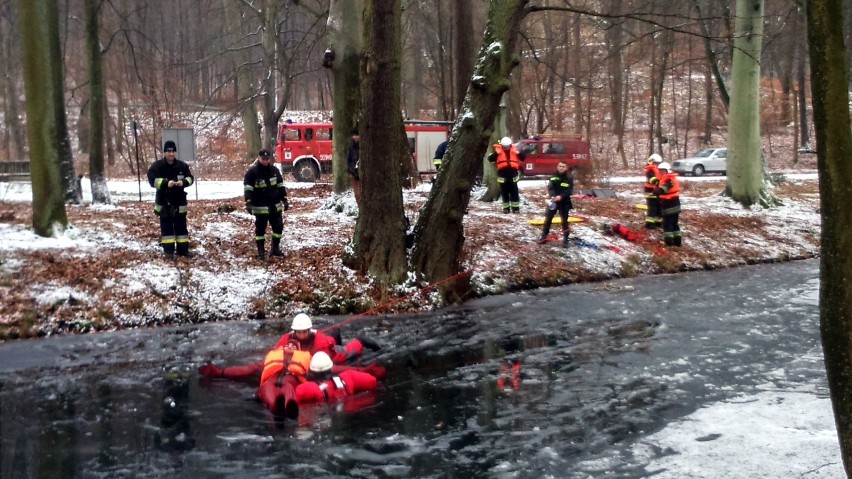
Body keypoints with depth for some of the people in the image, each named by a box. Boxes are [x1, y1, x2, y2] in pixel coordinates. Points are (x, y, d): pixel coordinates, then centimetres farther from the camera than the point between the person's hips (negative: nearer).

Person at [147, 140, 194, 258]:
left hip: (179, 201, 3)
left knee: (181, 226, 8)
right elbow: (152, 180, -16)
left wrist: (184, 182, -18)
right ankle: (168, 250, 4)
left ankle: (183, 249, 16)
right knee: (167, 227, 1)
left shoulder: (182, 165, 1)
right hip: (164, 202, -3)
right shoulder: (157, 166, -8)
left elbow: (190, 178, 5)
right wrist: (166, 183, -30)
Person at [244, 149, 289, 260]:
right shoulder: (252, 171, -11)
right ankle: (261, 251, 11)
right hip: (260, 207, -5)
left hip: (275, 205, 5)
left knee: (278, 226, 11)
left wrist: (284, 200, 11)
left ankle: (275, 249, 24)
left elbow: (280, 186, 13)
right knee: (260, 229, 3)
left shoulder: (274, 170, 5)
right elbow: (248, 188, -15)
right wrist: (248, 202, -24)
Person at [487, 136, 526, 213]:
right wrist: (495, 153, -24)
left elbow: (523, 157, 6)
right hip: (503, 176, 0)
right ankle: (506, 208, 15)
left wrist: (519, 153, -15)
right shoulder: (498, 151, -3)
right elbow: (490, 159, -7)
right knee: (504, 192, 7)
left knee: (514, 192, 5)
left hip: (513, 175, 0)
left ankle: (515, 208, 10)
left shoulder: (514, 150, 1)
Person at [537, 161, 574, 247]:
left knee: (564, 221, 2)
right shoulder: (553, 177, 1)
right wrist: (552, 196, -25)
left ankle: (565, 240, 9)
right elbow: (550, 188, -6)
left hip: (564, 202, -2)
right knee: (548, 219, 5)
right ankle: (544, 237, 15)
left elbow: (569, 191, -11)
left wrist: (561, 196, -26)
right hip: (553, 200, 2)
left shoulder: (569, 178, -4)